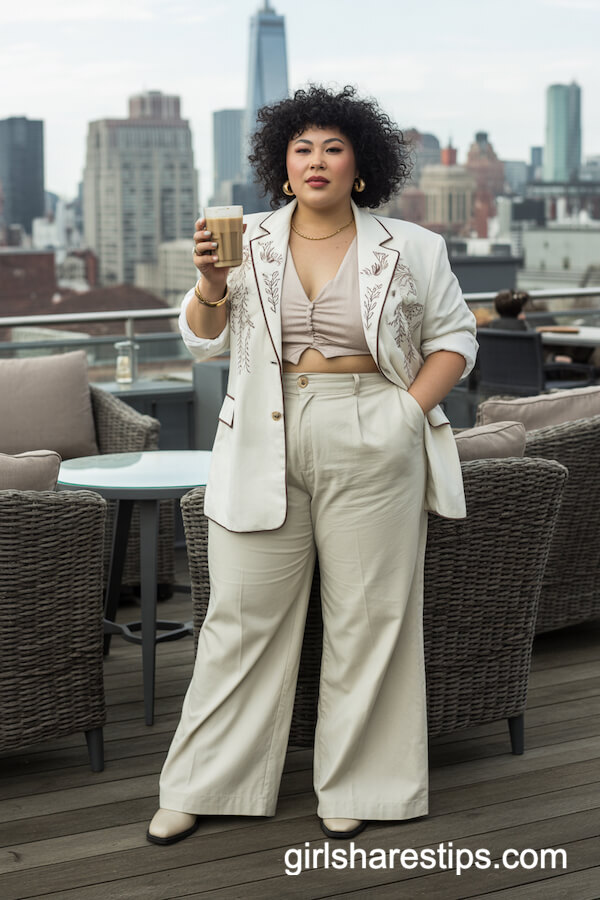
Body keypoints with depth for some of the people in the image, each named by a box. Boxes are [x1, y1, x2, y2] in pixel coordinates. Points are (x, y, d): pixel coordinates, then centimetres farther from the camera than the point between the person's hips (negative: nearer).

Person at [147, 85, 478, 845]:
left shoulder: (409, 249, 4)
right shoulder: (251, 242, 7)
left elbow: (454, 336, 8)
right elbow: (203, 340, 8)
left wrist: (409, 408, -5)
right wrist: (211, 282, -11)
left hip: (372, 450, -1)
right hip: (265, 443, 1)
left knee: (368, 616, 5)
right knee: (244, 613, 5)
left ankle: (354, 785, 19)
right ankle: (203, 784, 17)